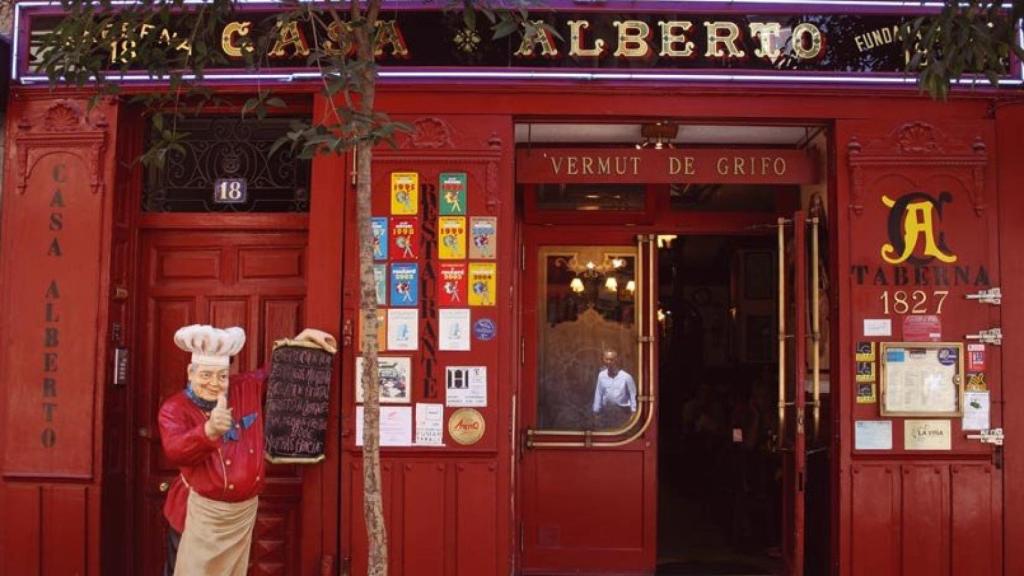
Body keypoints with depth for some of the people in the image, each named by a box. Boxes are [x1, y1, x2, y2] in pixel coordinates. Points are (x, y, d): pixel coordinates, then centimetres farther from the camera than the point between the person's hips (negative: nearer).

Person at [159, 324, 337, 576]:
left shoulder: (248, 389, 2)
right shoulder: (174, 409, -12)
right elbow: (175, 451, -30)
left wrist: (305, 336, 8)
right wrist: (210, 430, -48)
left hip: (243, 511, 5)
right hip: (200, 512, -5)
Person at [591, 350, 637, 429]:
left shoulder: (626, 376, -8)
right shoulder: (601, 375, 2)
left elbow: (633, 395, -3)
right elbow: (598, 394, 8)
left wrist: (633, 411, -4)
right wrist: (596, 411, 10)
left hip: (622, 411, -3)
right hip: (606, 411, 4)